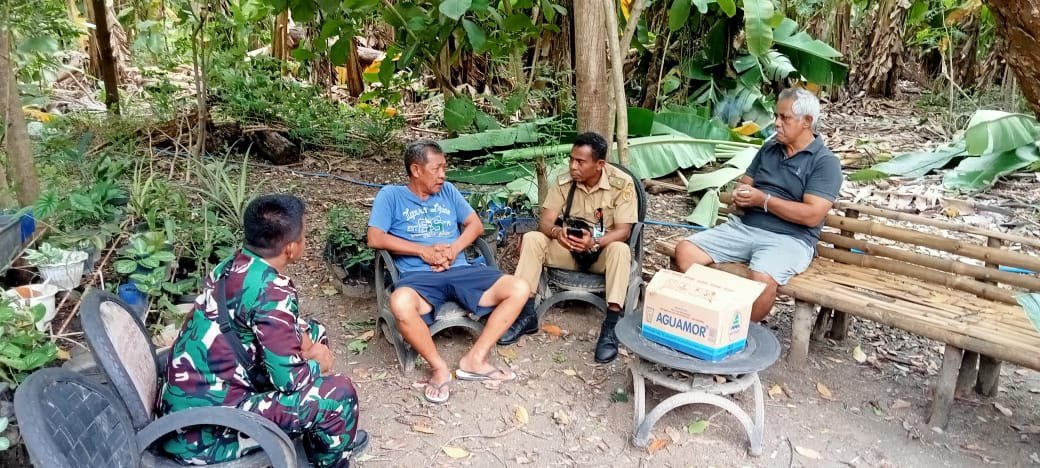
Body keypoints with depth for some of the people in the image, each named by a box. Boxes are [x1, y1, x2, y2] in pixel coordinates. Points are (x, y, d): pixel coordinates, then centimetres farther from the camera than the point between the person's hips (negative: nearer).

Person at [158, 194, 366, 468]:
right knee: (338, 392, -9)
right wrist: (318, 363, 0)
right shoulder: (270, 290, -22)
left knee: (313, 333, 17)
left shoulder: (233, 266, 3)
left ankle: (330, 441, 32)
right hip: (204, 433, -9)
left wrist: (309, 346, 5)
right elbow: (290, 378, -20)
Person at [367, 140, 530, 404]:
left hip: (460, 271, 4)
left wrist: (453, 249, -6)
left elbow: (476, 225, 14)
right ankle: (439, 368, -16)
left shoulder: (447, 190, 19)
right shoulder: (391, 195, 7)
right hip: (419, 276, -4)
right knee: (400, 304, -40)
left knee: (519, 289, -16)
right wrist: (424, 250, -9)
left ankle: (475, 360, -10)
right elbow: (375, 238, -4)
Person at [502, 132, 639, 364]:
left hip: (602, 250, -3)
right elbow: (545, 221, -10)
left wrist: (594, 242, -39)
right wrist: (557, 232, -36)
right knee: (531, 239, -22)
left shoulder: (622, 183, -16)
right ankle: (526, 315, -18)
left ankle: (610, 327, -34)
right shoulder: (564, 181, -7)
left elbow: (623, 231, -20)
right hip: (569, 248, 3)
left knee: (620, 250, -37)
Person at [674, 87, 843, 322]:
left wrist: (763, 200, -13)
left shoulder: (825, 162, -4)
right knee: (684, 251, -14)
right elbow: (744, 183, 21)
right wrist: (740, 194, -5)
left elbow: (812, 216, -14)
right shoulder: (769, 148, 16)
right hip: (744, 226, 6)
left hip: (789, 238, -6)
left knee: (762, 280, -37)